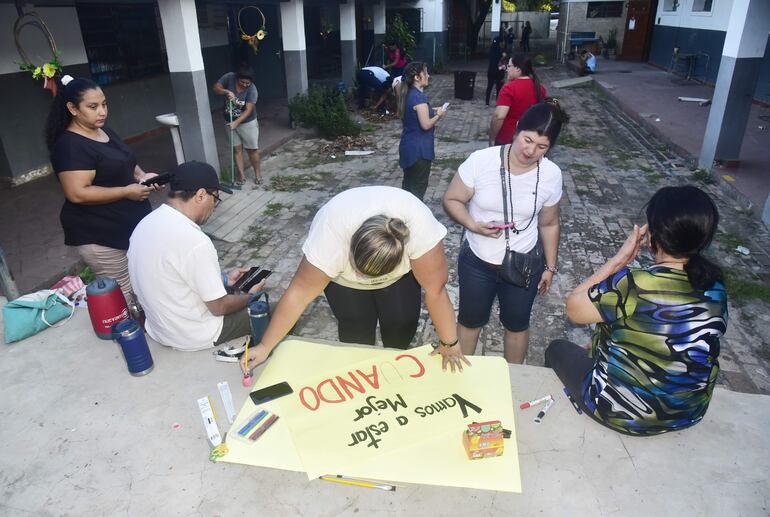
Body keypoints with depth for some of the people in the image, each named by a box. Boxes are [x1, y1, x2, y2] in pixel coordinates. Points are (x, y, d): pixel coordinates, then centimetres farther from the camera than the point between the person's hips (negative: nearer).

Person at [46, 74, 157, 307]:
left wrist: (141, 176, -1)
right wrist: (126, 191, -23)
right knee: (123, 292, -1)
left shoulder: (104, 131, 9)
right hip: (99, 234, -9)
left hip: (128, 224, 9)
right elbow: (77, 193, -26)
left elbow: (123, 162, 21)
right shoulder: (70, 145, -20)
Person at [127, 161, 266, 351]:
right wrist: (251, 296, -2)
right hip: (195, 337, -8)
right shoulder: (195, 242, -31)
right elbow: (219, 307, -20)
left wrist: (224, 279, 12)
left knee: (232, 292, 27)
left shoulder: (146, 224, -4)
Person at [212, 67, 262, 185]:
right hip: (230, 122, 3)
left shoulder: (252, 89, -23)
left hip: (247, 123, -3)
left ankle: (258, 174, 18)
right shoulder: (229, 77, -14)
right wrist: (226, 91, -27)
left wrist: (236, 122, -37)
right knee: (236, 149, 8)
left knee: (252, 149, 2)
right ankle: (241, 175, 17)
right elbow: (215, 88, -7)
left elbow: (248, 110, -27)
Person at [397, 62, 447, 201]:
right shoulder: (419, 97, -20)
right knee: (419, 185, 4)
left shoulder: (408, 94, 7)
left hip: (408, 146, 9)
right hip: (418, 148, -9)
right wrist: (438, 115, -6)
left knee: (408, 183, 19)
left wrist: (430, 111, 12)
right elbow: (426, 125, -23)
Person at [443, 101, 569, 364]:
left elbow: (549, 224, 1)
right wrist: (473, 225, -27)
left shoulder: (551, 175, -12)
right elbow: (451, 200, -10)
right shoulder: (481, 160, -21)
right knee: (470, 320, 19)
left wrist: (550, 266, 7)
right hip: (476, 262, -1)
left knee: (517, 324, 21)